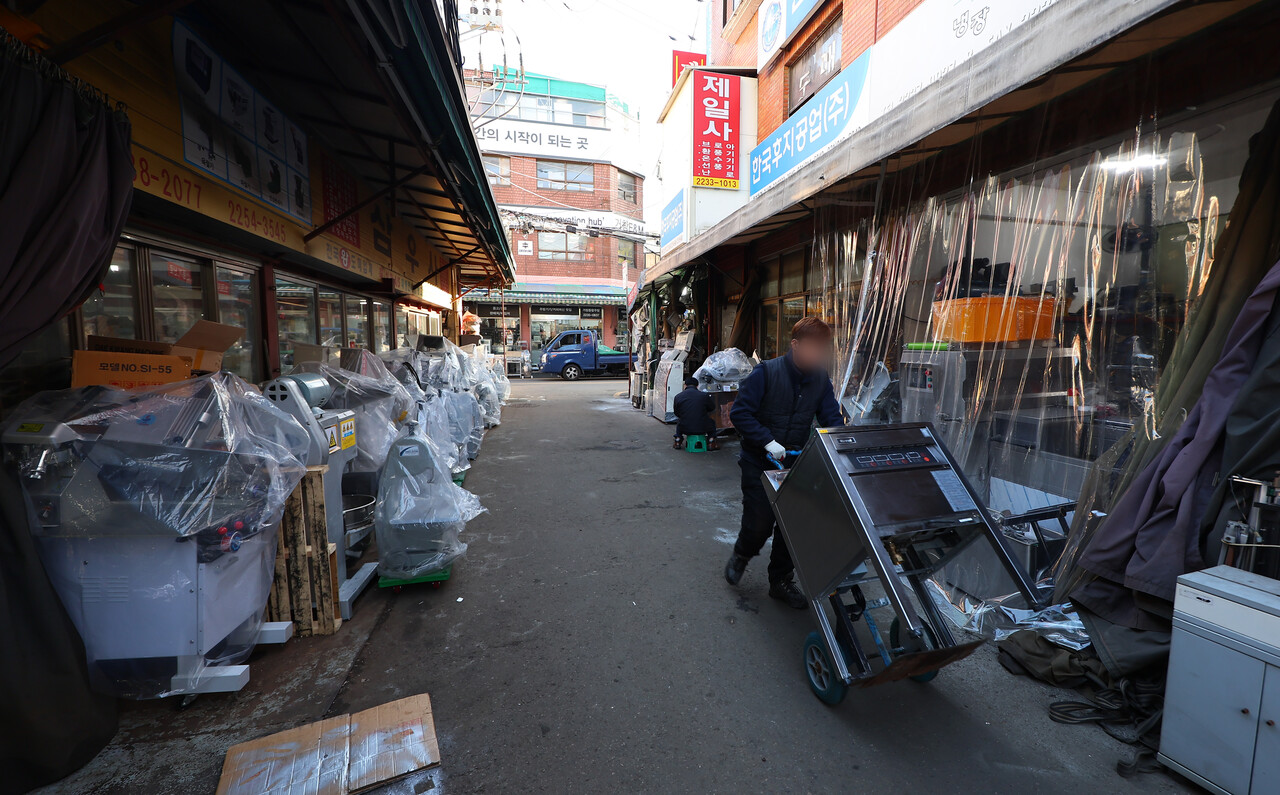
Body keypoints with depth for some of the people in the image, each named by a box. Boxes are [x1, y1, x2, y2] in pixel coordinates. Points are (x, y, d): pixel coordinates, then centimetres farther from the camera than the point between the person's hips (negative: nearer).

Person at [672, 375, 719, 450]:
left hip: (685, 429, 1)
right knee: (712, 422, 31)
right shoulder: (704, 395, -6)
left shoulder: (677, 397, -3)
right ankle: (711, 443, 22)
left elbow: (677, 413, 11)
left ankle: (677, 442, 30)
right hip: (702, 428, -1)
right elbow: (712, 408, 11)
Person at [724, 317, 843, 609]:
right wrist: (768, 441, -29)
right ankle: (741, 556, 34)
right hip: (759, 462, -4)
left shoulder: (820, 379, -2)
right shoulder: (766, 372, -17)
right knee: (760, 523, -1)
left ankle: (781, 581, 28)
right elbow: (739, 412, -19)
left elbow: (832, 418, -1)